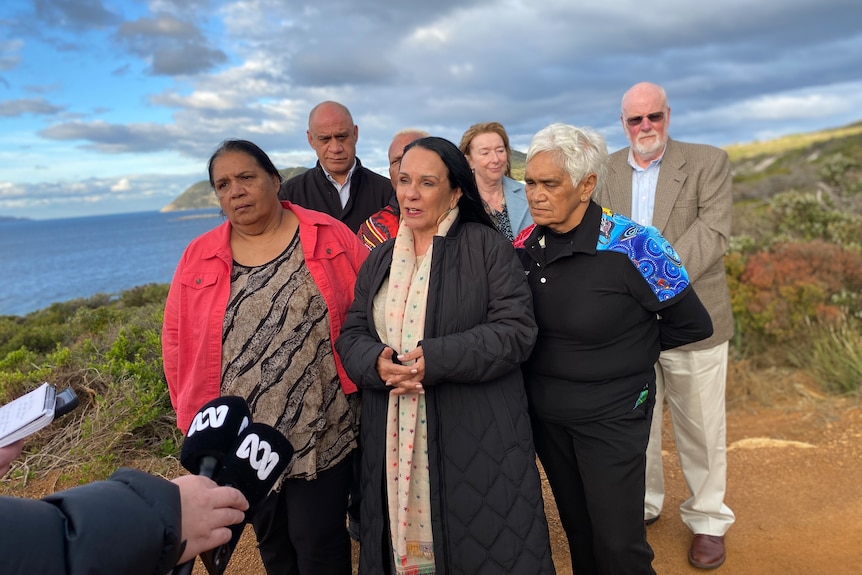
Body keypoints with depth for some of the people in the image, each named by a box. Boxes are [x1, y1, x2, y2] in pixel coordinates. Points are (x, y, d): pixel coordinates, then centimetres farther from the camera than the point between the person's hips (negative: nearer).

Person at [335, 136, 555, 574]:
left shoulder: (487, 247, -6)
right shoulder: (379, 260, 10)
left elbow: (515, 331, -13)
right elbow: (351, 335, 9)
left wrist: (433, 360, -22)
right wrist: (377, 362, -14)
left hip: (477, 436, -4)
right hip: (394, 437, 5)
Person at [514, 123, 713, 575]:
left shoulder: (632, 245, -20)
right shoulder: (524, 245, -5)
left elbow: (692, 324, -10)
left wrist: (631, 349, -1)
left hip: (612, 416, -4)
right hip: (545, 413, 5)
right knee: (578, 532, 20)